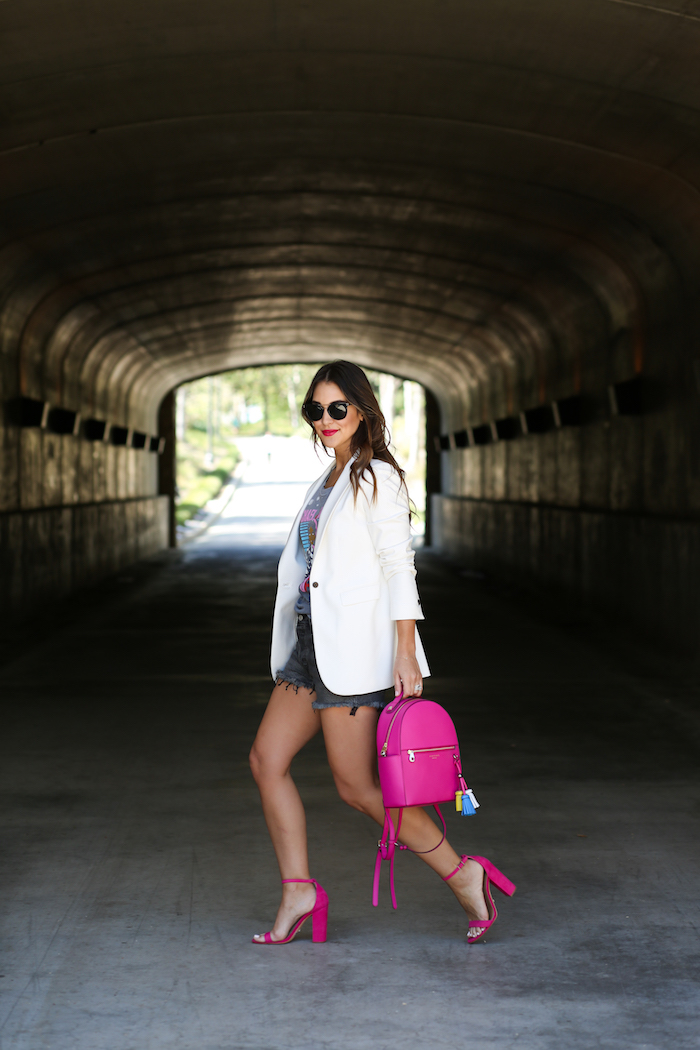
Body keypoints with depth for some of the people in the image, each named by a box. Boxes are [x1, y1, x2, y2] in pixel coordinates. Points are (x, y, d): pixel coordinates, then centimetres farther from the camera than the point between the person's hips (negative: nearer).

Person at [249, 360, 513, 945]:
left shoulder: (377, 478, -8)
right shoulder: (330, 481, 18)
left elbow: (399, 568, -14)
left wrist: (405, 656, -20)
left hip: (355, 650, -9)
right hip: (312, 644, 9)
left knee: (357, 786, -6)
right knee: (267, 760, 2)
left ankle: (461, 874, 4)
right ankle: (299, 891, 7)